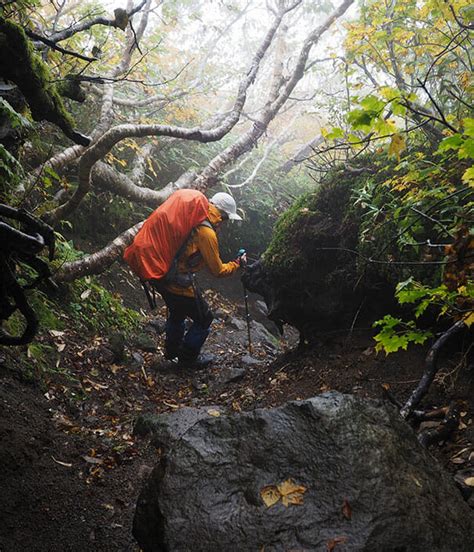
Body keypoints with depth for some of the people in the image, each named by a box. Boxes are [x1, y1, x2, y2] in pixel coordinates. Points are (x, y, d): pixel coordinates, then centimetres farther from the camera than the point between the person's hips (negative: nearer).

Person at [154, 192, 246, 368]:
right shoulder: (207, 233, -19)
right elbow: (218, 271, -11)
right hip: (179, 284, -9)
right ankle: (188, 357, 27)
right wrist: (237, 263, 3)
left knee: (177, 312, 32)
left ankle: (172, 350, 49)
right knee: (204, 318, 12)